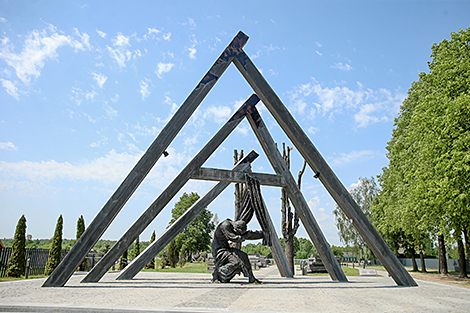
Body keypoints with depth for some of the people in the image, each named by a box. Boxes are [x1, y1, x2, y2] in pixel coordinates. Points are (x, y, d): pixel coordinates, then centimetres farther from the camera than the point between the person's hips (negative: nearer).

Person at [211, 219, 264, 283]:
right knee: (235, 262, -21)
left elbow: (247, 234, 15)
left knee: (243, 256, 0)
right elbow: (233, 238, -26)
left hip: (225, 247, 9)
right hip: (219, 249, -9)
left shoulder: (234, 228, 8)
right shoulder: (225, 225, -20)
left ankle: (251, 279, 5)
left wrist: (261, 234, 14)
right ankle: (217, 274, -10)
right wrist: (244, 237, -15)